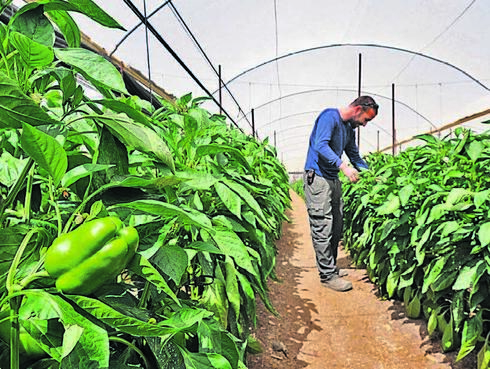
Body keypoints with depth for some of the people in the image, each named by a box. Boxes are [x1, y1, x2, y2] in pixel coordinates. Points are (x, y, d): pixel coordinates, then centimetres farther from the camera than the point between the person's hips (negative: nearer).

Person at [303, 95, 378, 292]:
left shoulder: (349, 129, 17)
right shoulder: (330, 117, -11)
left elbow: (356, 157, 25)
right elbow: (320, 146, -25)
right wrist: (343, 166, -31)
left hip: (334, 180, 10)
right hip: (317, 178, -10)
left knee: (336, 229, 13)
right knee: (323, 229, -6)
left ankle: (330, 267, 26)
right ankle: (328, 275, 1)